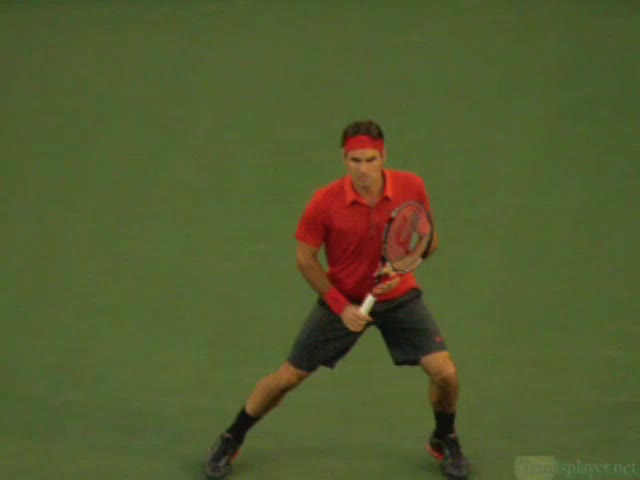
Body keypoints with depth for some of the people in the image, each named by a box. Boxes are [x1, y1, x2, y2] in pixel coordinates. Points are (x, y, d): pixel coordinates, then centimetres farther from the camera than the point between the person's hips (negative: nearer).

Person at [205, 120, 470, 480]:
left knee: (445, 373, -10)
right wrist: (340, 307, -15)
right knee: (288, 377, 3)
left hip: (400, 297, 1)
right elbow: (305, 259, -10)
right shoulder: (325, 203, -23)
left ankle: (444, 440, 22)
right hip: (343, 299, -1)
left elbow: (429, 240, -3)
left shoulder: (411, 188, -18)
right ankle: (230, 441, 26)